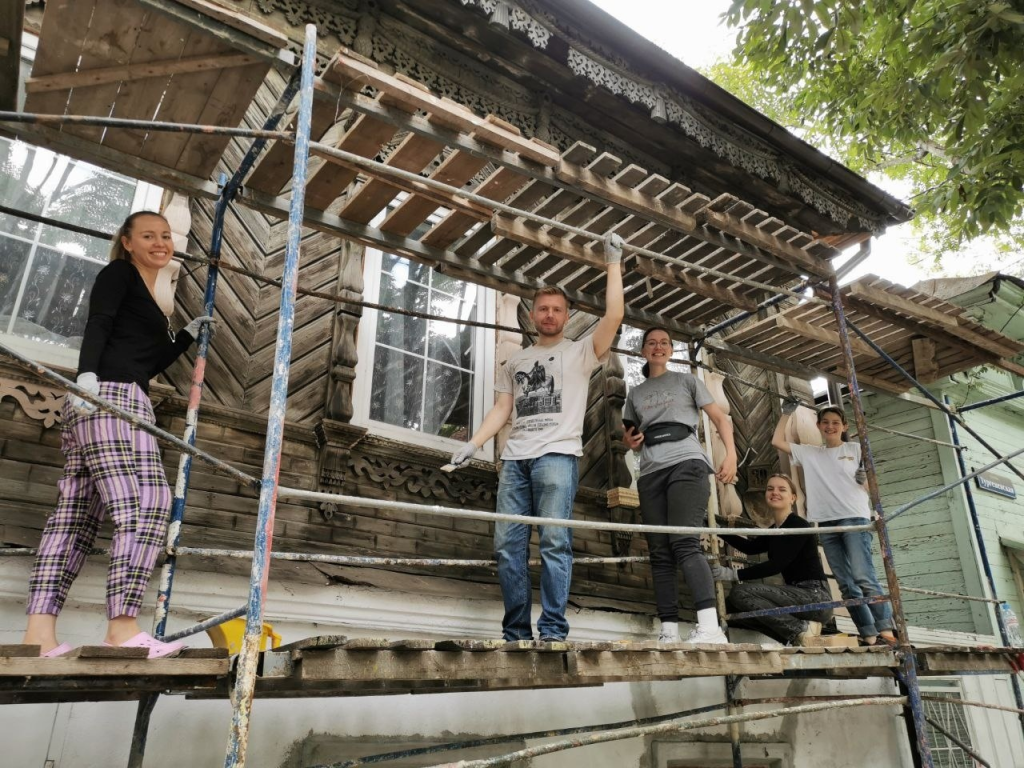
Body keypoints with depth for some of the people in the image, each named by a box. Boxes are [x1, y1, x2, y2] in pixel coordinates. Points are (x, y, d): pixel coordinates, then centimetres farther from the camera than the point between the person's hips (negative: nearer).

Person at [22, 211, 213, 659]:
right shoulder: (118, 273, 6)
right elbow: (97, 324, -11)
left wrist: (189, 335, 26)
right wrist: (87, 374, -26)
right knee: (145, 501, -20)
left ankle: (39, 630, -2)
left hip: (122, 402, 9)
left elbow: (150, 363, 29)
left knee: (77, 513, 0)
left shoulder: (148, 301, 29)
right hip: (110, 397, -9)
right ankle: (122, 627, -26)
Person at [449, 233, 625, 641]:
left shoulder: (580, 352, 12)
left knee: (554, 541, -12)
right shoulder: (515, 361, 25)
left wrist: (613, 263, -1)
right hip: (515, 458, 5)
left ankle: (553, 631, -8)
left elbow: (614, 317, -3)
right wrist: (472, 444, 6)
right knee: (507, 544, -1)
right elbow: (502, 409, 19)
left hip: (557, 455, -4)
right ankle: (516, 632, 6)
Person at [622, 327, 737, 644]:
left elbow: (720, 418, 8)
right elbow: (631, 436, 31)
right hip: (651, 472, 5)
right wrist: (629, 441, 5)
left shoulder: (686, 380, 14)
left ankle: (710, 627, -28)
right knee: (660, 553, -2)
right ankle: (668, 632, -3)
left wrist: (731, 453, -9)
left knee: (684, 543, -22)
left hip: (686, 463, -4)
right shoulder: (635, 393, 23)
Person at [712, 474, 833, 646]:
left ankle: (801, 630, -12)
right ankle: (794, 636, -3)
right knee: (731, 605, -1)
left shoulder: (799, 525, -10)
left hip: (815, 597, -9)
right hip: (798, 595, 9)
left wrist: (734, 574, -25)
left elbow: (777, 564, -20)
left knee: (741, 591, -21)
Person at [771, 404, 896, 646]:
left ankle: (886, 629, -15)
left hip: (854, 517, -3)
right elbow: (777, 441, 13)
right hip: (826, 523, 3)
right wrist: (786, 413, 14)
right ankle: (869, 634, 3)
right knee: (846, 584, 0)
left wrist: (866, 480, -11)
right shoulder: (810, 453, 17)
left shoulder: (856, 449, 11)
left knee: (863, 576, -18)